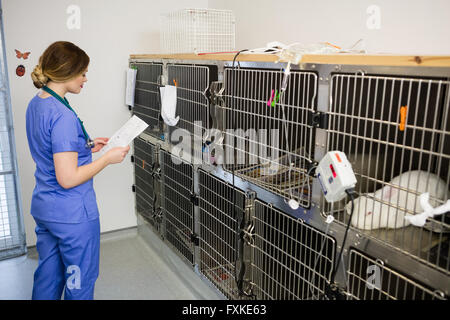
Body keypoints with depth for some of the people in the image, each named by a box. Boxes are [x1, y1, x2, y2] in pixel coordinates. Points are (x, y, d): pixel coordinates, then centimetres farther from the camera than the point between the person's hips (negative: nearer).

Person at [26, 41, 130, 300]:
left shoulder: (36, 104, 5)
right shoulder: (62, 115, -25)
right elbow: (68, 178, -26)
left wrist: (86, 146, 8)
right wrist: (108, 158, -16)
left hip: (43, 208, 9)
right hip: (72, 215, -9)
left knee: (47, 276, 24)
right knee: (80, 283, 12)